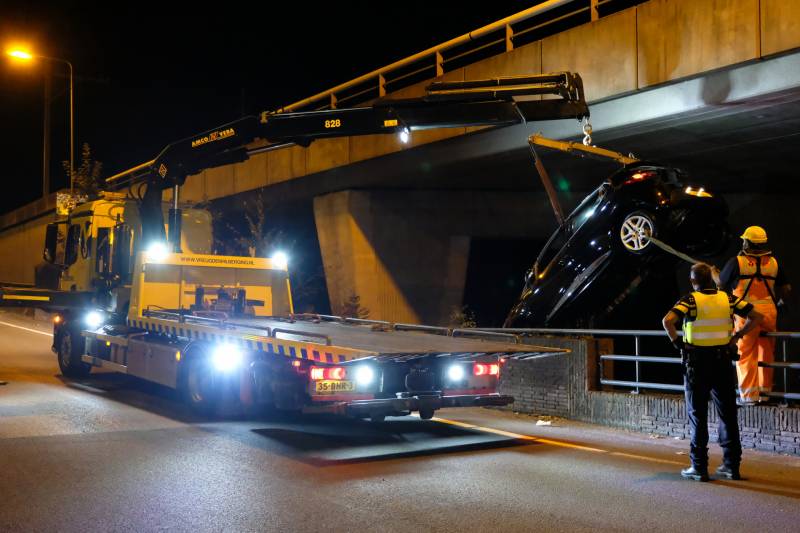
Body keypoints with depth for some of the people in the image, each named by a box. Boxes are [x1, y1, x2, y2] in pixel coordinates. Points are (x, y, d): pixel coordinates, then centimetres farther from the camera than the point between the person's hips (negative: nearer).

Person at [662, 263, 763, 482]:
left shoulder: (690, 300, -8)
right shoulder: (727, 299, 3)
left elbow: (668, 320, -24)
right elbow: (756, 316, 3)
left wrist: (677, 342, -11)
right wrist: (737, 336, 7)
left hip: (697, 363, -3)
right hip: (723, 361, 3)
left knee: (697, 415, 5)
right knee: (728, 414, 12)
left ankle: (699, 467, 7)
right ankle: (731, 465, 16)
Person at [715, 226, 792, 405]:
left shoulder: (737, 262, -7)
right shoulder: (773, 262, 4)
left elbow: (721, 284, 6)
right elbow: (786, 289, 7)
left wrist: (714, 273, 27)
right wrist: (778, 299, 26)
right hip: (769, 313, 4)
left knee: (746, 354, 1)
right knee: (766, 353, 14)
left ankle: (749, 394, -2)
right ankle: (765, 392, 21)